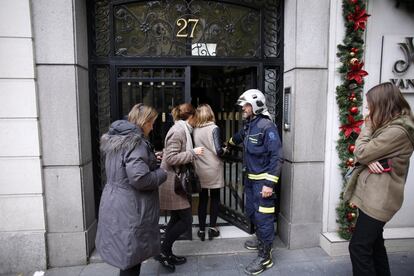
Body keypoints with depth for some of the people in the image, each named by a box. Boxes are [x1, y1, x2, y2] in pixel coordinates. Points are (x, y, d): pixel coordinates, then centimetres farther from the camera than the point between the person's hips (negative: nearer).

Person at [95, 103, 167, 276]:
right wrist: (162, 173, -11)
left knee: (126, 254, 22)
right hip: (130, 209, -9)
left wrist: (151, 160, 14)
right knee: (131, 255, 7)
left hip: (114, 204, 9)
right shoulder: (136, 142, -19)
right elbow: (139, 178, -28)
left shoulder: (115, 139, 11)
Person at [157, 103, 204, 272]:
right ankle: (162, 251, 9)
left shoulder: (182, 129, 14)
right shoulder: (179, 130, -17)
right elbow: (170, 158, -24)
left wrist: (192, 153, 15)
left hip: (176, 181, 10)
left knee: (176, 218, 15)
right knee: (186, 220, -4)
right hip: (173, 183, -10)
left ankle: (167, 253, 27)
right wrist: (193, 153, -20)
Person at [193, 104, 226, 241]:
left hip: (200, 170, 3)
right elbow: (218, 150, -17)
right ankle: (212, 228, 19)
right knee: (215, 198, 14)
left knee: (202, 199, 13)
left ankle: (201, 230, 19)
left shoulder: (194, 130, -2)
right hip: (214, 170, -3)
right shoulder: (214, 128, -11)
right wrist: (224, 150, 3)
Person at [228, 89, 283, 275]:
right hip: (250, 178, 9)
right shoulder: (248, 125, 8)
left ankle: (265, 258, 13)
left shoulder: (267, 126, -19)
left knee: (263, 217, -1)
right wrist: (230, 142, 53)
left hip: (262, 180, -9)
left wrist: (269, 183, -24)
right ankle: (261, 241, 42)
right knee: (251, 212, 21)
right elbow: (239, 136, 33)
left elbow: (276, 157, -22)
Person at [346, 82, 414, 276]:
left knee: (359, 247, -5)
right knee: (374, 243, 22)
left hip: (378, 199, -10)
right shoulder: (391, 125, 11)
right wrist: (369, 160, -14)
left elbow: (360, 153, -19)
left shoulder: (397, 131, -22)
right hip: (375, 196, 10)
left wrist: (368, 126, -7)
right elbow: (368, 153, 10)